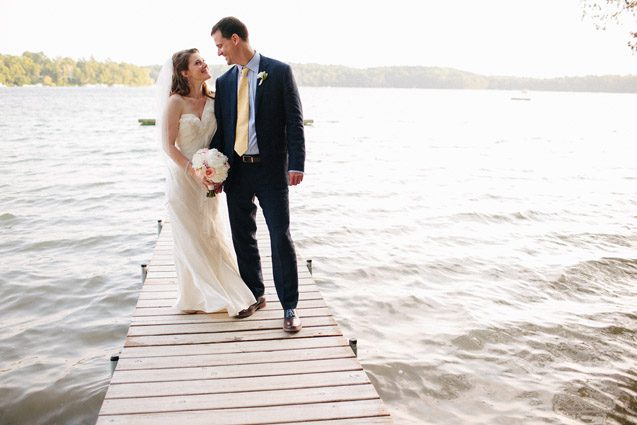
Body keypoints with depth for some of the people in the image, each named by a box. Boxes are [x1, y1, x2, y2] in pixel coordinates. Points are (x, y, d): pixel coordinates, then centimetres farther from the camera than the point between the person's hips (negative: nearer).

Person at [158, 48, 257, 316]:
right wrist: (194, 171, -20)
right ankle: (195, 297, 20)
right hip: (183, 179, -4)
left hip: (208, 179, 5)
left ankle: (216, 291, 23)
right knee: (191, 238, 5)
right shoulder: (176, 102, -11)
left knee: (212, 235, 10)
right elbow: (168, 145, -12)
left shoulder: (212, 101, 4)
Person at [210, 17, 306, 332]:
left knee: (281, 237, -3)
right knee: (242, 237, 11)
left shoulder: (279, 72, -3)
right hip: (236, 170, 5)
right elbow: (219, 129, 12)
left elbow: (294, 121, -6)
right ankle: (255, 295, 28)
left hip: (271, 168, -5)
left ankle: (289, 306, 7)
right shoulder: (224, 82, 11)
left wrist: (296, 164, -15)